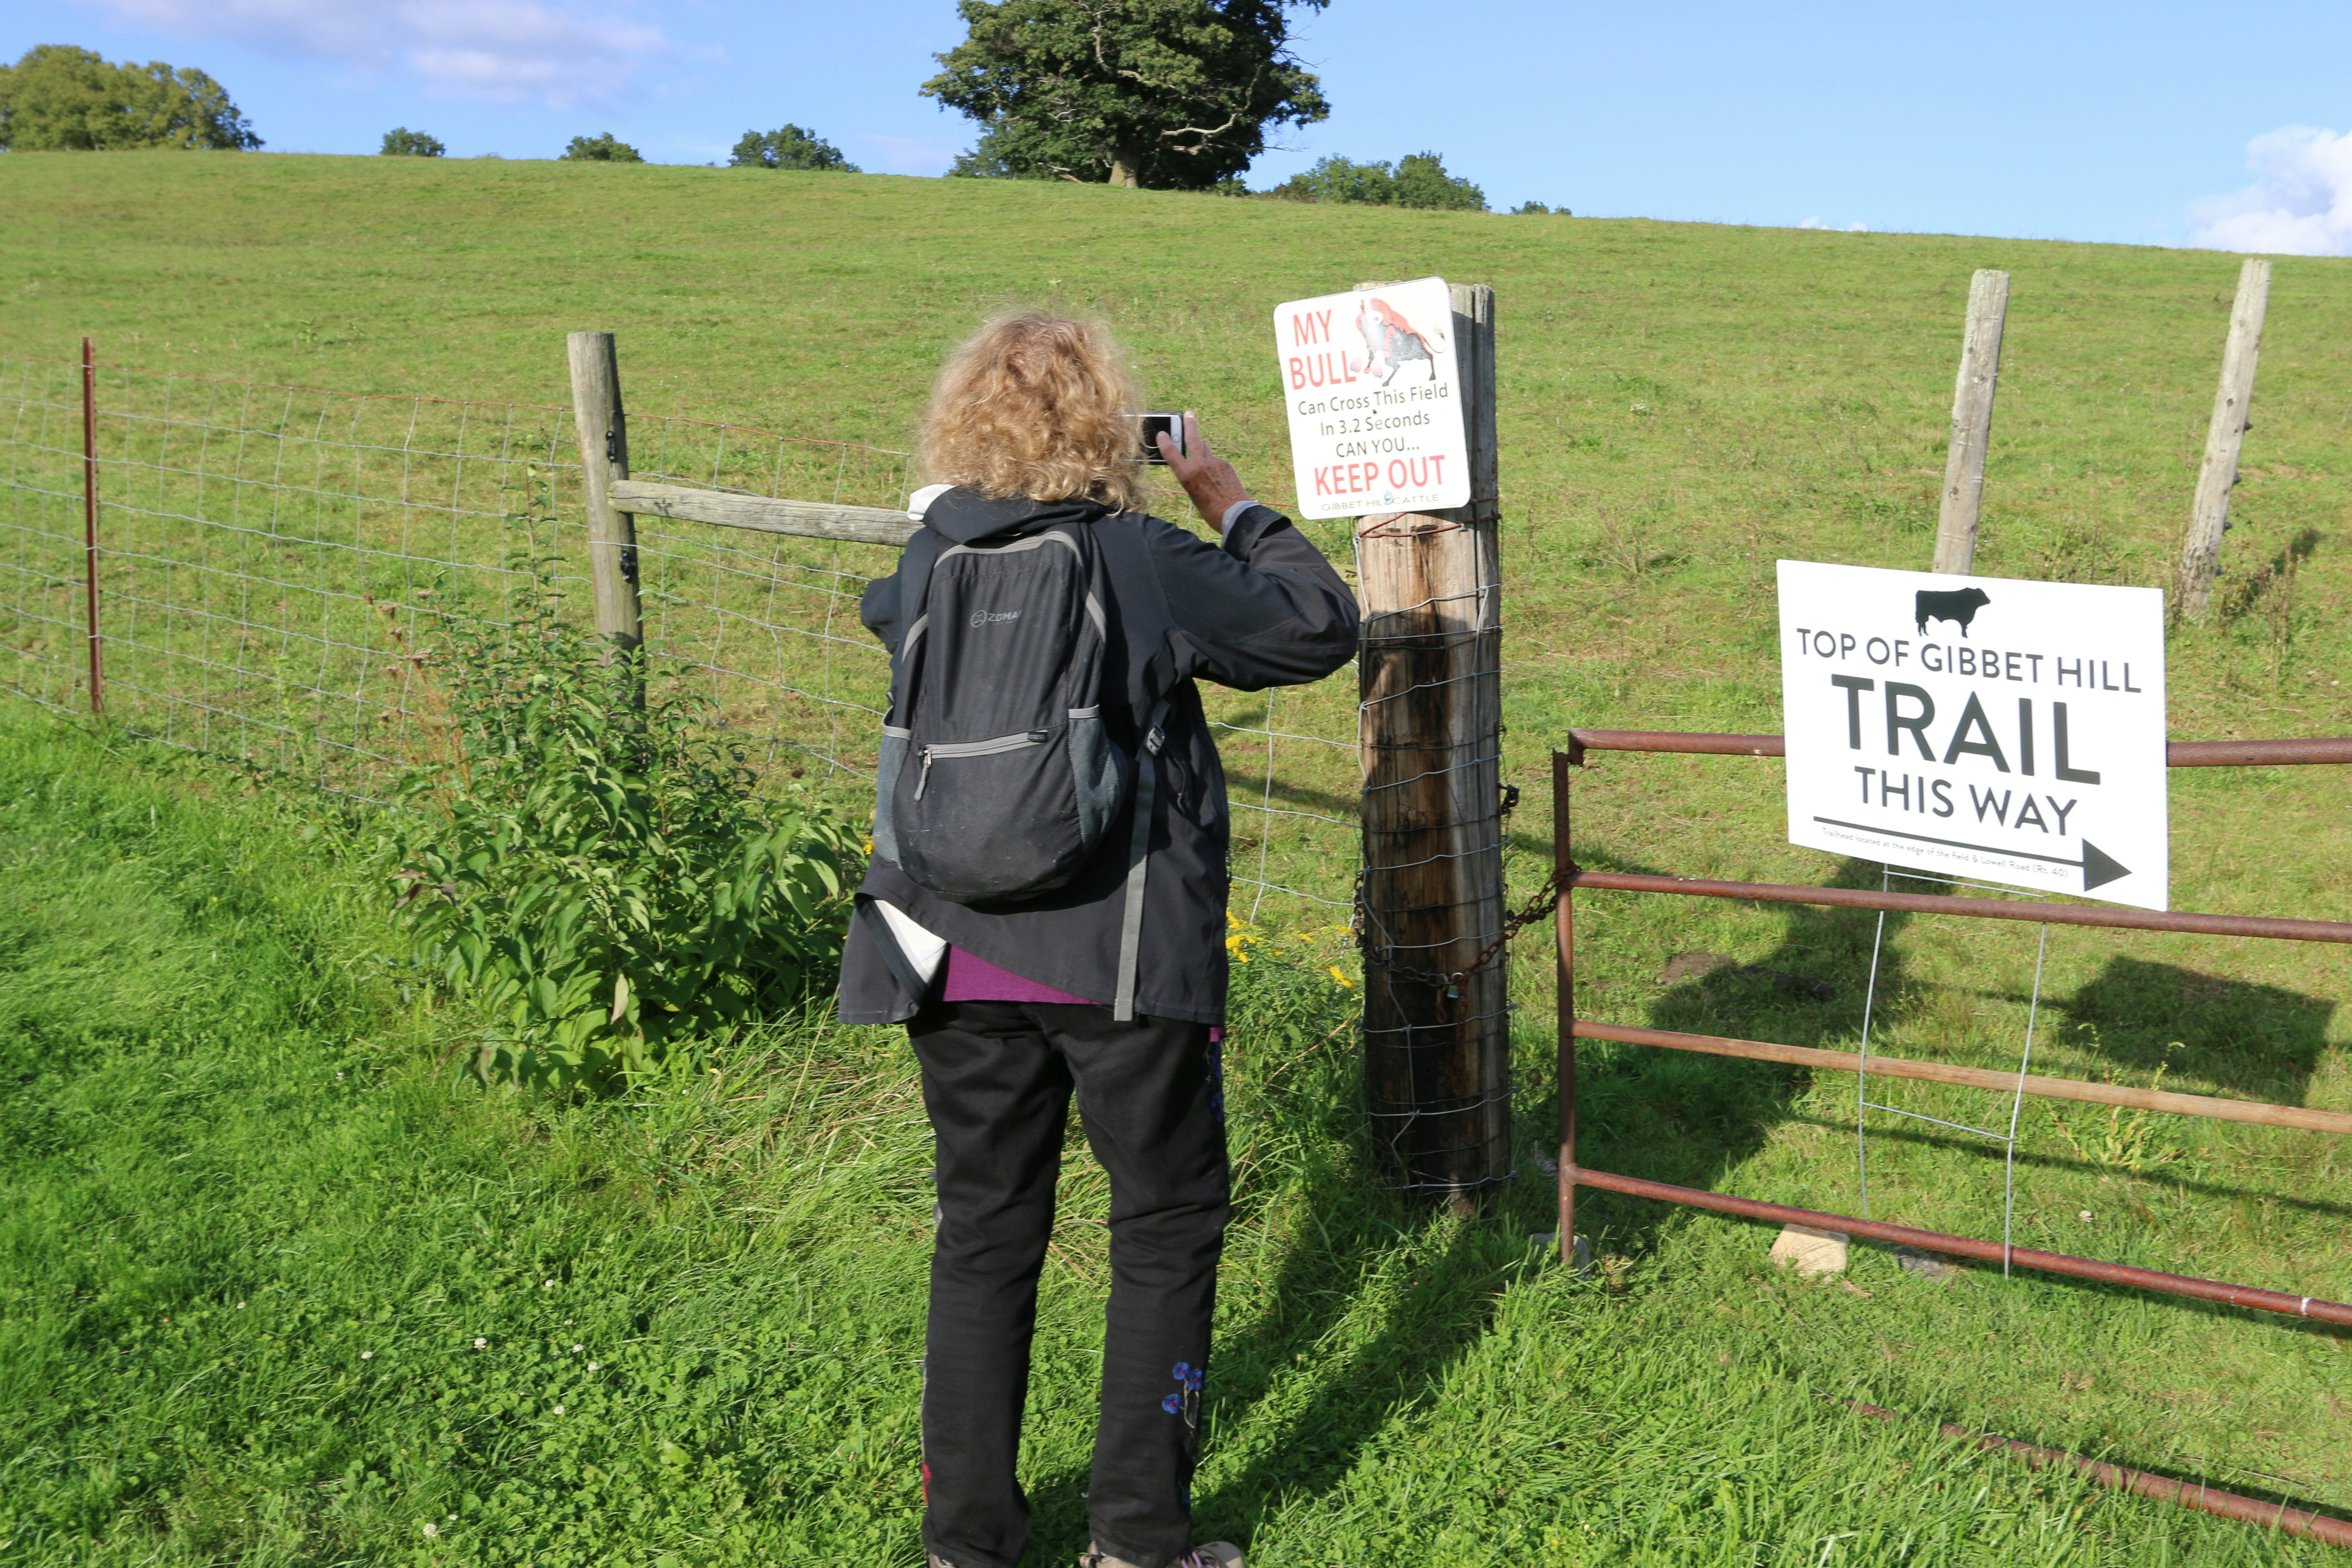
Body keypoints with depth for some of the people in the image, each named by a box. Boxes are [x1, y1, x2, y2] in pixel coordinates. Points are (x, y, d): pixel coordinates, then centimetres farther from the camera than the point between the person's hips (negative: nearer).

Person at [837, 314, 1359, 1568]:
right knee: (1168, 1228, 12)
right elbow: (1321, 628, -1)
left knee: (984, 1236, 15)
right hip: (1123, 958, -4)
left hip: (958, 958, 4)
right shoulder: (1145, 563, -12)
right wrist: (1229, 501, 7)